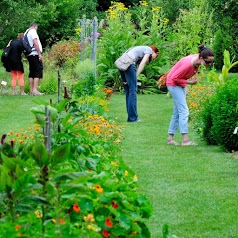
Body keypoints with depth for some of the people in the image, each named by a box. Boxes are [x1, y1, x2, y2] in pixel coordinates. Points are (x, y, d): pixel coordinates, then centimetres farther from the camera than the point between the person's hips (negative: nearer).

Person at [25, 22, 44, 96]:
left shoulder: (26, 33, 20)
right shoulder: (33, 31, -5)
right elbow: (35, 42, -16)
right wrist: (39, 54, -17)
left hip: (29, 55, 9)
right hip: (35, 54, -9)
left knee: (32, 73, 10)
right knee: (38, 72, -11)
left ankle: (31, 90, 8)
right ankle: (35, 90, -19)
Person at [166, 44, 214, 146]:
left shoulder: (197, 60, -11)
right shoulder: (188, 64, -35)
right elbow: (175, 78, -26)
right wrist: (189, 82, -19)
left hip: (181, 84, 9)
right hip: (173, 84, -9)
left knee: (177, 112, 10)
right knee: (184, 111, -14)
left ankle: (170, 138, 14)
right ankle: (185, 139, -18)